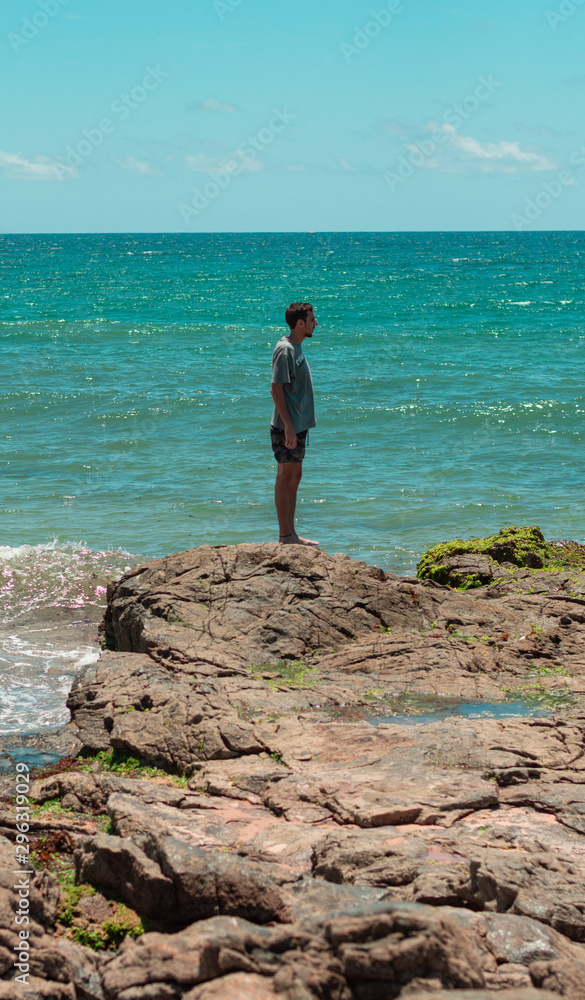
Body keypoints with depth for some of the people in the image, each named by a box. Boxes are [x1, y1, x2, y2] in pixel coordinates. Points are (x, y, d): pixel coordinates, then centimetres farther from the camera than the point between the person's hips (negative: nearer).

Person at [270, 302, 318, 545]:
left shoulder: (296, 348, 13)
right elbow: (276, 389, -19)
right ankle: (285, 537, 0)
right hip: (287, 427, -10)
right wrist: (288, 426, -22)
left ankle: (291, 535, 19)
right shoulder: (285, 350, -16)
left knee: (294, 476, 13)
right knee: (285, 477, -4)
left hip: (298, 425, 10)